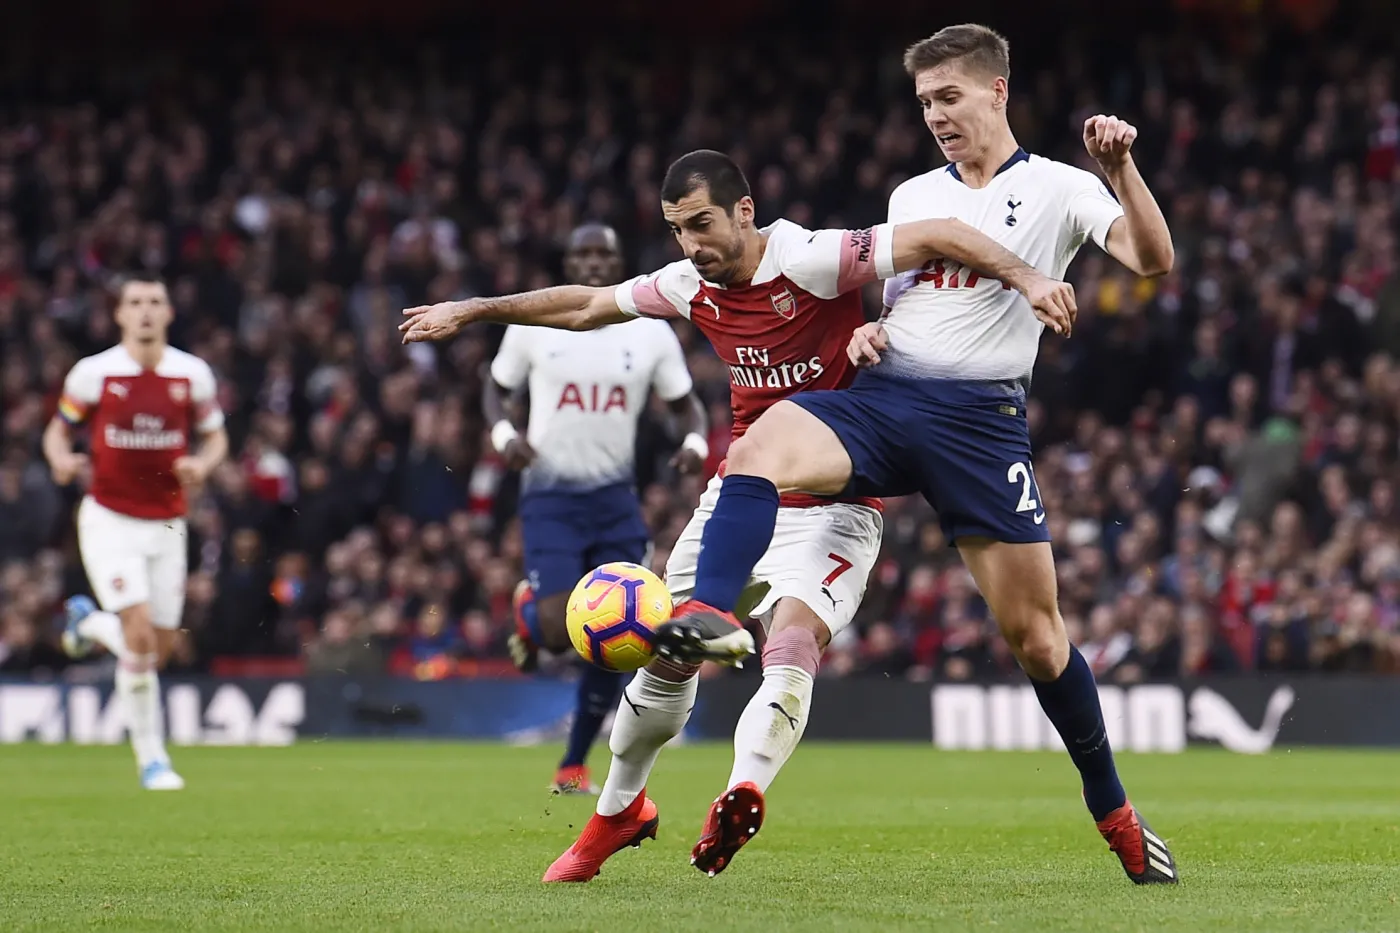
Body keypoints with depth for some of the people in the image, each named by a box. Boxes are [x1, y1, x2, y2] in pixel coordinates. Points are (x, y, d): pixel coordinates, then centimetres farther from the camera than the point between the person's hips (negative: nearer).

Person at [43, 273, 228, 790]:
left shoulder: (193, 374, -1)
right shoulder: (94, 373, -7)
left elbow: (215, 437, 10)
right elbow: (57, 430, 5)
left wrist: (201, 464, -12)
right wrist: (61, 460, -18)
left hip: (166, 523, 4)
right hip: (110, 519, -3)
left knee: (161, 648, 6)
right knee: (140, 634, -19)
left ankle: (89, 622, 38)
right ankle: (150, 756, 0)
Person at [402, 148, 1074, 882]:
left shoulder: (812, 262, -19)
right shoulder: (692, 286, 1)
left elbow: (937, 238, -22)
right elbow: (585, 306, 17)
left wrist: (1026, 278, -35)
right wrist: (473, 311, 23)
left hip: (832, 509, -6)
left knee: (791, 644, -29)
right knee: (669, 658, 8)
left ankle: (741, 794, -47)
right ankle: (617, 811, 29)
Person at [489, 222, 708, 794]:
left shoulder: (651, 333, 2)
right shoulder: (533, 325, -1)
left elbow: (685, 403, 11)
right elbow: (497, 388, 12)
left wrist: (696, 442, -11)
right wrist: (503, 432, -9)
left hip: (616, 500, 2)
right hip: (550, 497, -2)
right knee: (559, 633, -18)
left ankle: (575, 764, 18)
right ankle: (528, 612, 22)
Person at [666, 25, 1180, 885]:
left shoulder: (1055, 189, 4)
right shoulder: (910, 197, 20)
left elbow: (1152, 260, -10)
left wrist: (1122, 167, -23)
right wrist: (864, 334, 7)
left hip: (982, 418, -4)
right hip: (882, 397, 4)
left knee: (1033, 632, -1)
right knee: (760, 447, -29)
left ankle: (1114, 812, 17)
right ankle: (705, 615, -46)